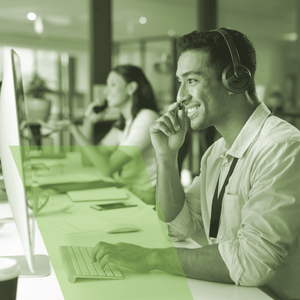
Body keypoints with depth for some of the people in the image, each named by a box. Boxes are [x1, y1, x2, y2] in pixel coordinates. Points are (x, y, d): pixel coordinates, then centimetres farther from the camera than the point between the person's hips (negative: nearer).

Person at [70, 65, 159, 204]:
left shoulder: (146, 118, -15)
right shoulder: (124, 123, 14)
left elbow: (108, 168, -21)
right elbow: (88, 161, 10)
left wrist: (75, 130, -20)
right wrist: (88, 121, 3)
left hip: (146, 198, -8)